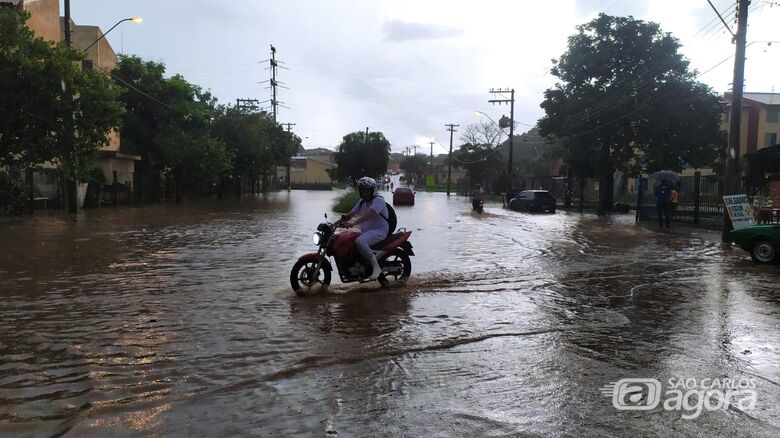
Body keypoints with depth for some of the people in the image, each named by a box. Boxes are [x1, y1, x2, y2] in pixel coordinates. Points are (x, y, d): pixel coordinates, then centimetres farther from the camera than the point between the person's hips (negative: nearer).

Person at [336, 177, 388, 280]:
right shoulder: (362, 202, 17)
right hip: (365, 231, 10)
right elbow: (351, 214, 12)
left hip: (379, 230, -10)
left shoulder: (378, 200, -13)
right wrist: (336, 223, -2)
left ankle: (376, 266, -26)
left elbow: (368, 214, -30)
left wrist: (353, 222, -43)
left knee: (359, 241, -34)